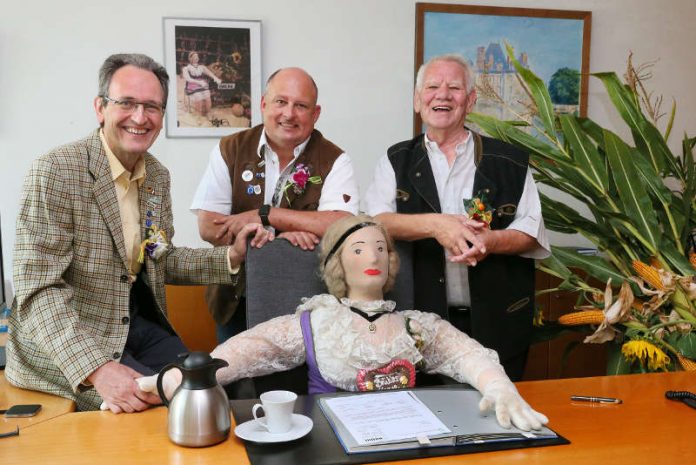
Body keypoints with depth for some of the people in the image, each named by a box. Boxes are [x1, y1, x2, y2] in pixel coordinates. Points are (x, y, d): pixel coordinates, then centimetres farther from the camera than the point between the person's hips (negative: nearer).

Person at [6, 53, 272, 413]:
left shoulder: (158, 176, 6)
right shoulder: (55, 171, -18)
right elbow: (37, 290, -22)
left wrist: (231, 257, -2)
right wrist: (97, 369, -33)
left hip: (141, 323, 7)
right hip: (64, 346, -7)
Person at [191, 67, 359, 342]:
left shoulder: (334, 161, -6)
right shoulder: (230, 151, -1)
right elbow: (208, 227, -8)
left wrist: (263, 215, -20)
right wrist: (279, 236, -20)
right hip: (236, 301, 2)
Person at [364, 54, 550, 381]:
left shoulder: (509, 161, 7)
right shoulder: (397, 161, 8)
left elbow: (532, 232, 2)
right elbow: (373, 222, -6)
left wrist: (490, 240, -18)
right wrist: (433, 224, -20)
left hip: (497, 322, 1)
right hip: (421, 320, 0)